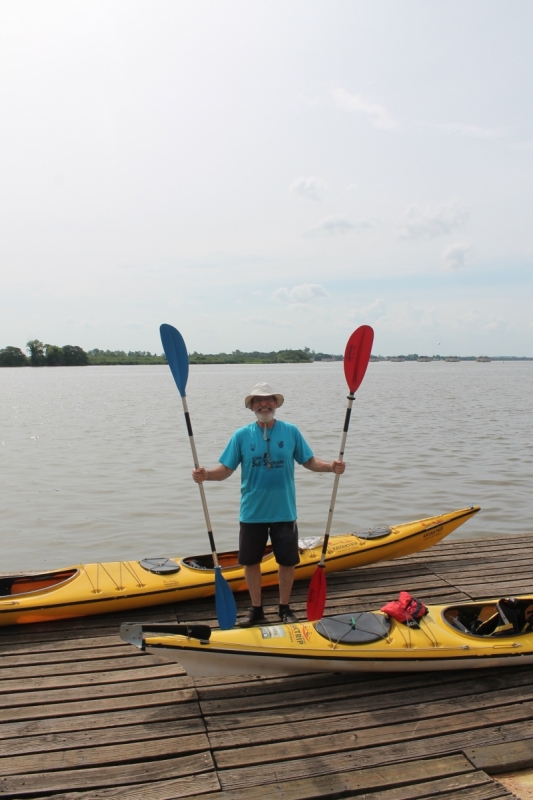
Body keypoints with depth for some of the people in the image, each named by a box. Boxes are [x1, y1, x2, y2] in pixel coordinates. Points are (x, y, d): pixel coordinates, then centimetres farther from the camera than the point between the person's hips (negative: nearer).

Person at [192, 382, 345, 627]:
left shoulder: (291, 432, -2)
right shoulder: (242, 435, -3)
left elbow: (309, 461, 2)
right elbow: (226, 469, -5)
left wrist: (331, 466, -16)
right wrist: (206, 475, -24)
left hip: (284, 512, 0)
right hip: (252, 513, 0)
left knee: (287, 561, 10)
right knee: (251, 561, 9)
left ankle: (285, 608, 29)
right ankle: (256, 610, 28)